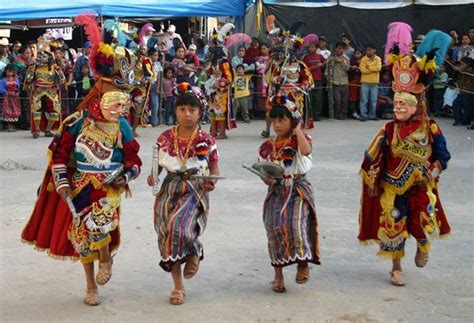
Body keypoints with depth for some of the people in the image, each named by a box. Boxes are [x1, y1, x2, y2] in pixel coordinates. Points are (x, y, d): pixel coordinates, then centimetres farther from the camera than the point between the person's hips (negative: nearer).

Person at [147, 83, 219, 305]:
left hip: (195, 191, -3)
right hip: (170, 190, 3)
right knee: (167, 235, 0)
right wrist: (153, 176, -9)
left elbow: (214, 168, 6)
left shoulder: (206, 140, -3)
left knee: (178, 227, -26)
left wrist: (211, 182, -13)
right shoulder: (165, 138, 2)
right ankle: (178, 287, 15)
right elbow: (158, 163, 11)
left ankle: (194, 252, 11)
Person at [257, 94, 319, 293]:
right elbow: (263, 172, 10)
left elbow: (306, 151, -24)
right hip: (276, 192, 3)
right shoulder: (267, 146, 9)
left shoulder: (299, 140, 1)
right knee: (274, 228, -5)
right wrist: (266, 178, -13)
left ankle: (303, 262, -4)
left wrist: (298, 130, -16)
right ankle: (278, 276, 8)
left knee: (295, 223, -26)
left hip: (297, 190, -3)